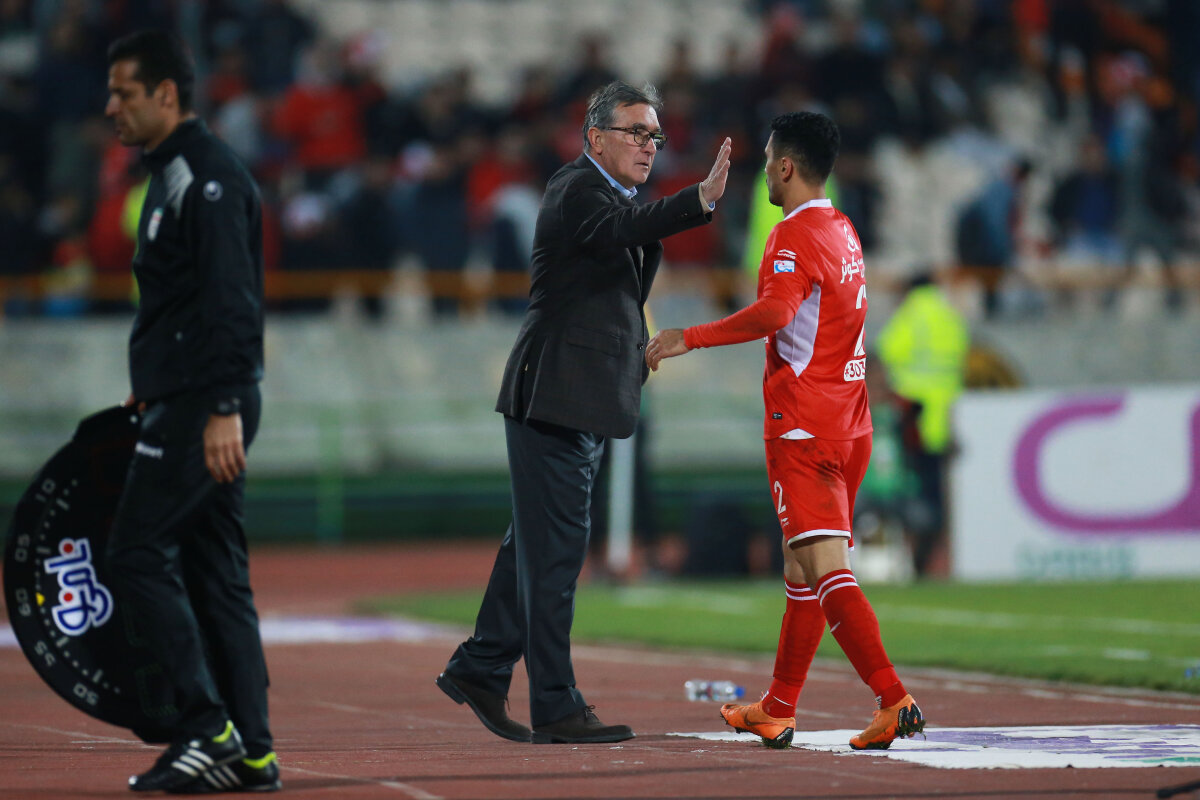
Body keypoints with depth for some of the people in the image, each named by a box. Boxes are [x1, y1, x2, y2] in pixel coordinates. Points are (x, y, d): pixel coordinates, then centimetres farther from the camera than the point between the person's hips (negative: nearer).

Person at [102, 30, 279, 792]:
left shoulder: (209, 177, -13)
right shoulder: (174, 174, 19)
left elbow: (233, 300, -21)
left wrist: (223, 408, -26)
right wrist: (155, 392, 24)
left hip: (205, 406, -10)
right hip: (193, 406, 10)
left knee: (139, 551, -10)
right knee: (214, 570, 8)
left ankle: (209, 728, -11)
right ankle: (249, 752, 8)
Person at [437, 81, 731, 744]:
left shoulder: (607, 194, 19)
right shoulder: (578, 191, -12)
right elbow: (619, 231, -34)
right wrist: (701, 199, -46)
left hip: (582, 406, 10)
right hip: (554, 398, -10)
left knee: (538, 543, 16)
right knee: (554, 547, -7)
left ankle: (480, 668, 25)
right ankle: (555, 706, -6)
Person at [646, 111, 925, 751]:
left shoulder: (795, 236, -12)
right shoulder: (843, 231, 17)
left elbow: (776, 312, -29)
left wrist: (691, 337, -26)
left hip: (803, 428, -9)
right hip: (848, 426, 9)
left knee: (824, 567, -14)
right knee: (802, 567, 15)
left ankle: (894, 700, -26)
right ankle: (776, 712, 23)